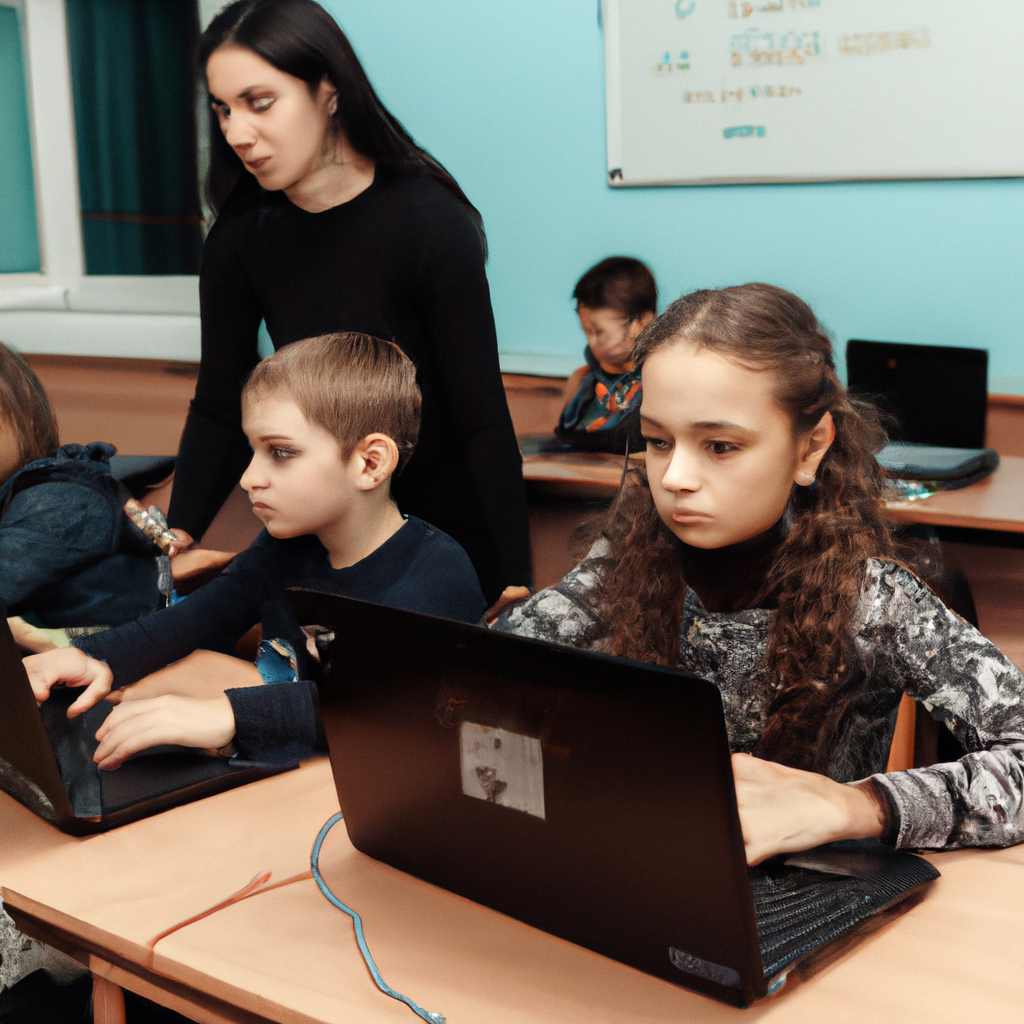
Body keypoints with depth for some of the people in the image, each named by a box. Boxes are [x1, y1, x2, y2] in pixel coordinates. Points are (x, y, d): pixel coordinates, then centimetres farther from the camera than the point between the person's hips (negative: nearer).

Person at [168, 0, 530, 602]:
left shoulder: (430, 221, -21)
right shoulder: (242, 236, -7)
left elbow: (484, 422, -21)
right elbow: (220, 411, -2)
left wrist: (515, 591, -24)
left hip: (449, 519, -4)